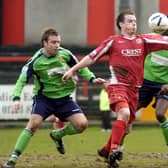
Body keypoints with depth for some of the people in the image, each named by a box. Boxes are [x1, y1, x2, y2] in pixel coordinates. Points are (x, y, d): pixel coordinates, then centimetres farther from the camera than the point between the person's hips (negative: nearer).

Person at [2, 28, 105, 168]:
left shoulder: (65, 54, -9)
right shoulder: (36, 61, -17)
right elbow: (22, 80, -12)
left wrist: (92, 78, -3)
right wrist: (16, 98, -26)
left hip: (64, 98, 3)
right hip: (43, 97, -3)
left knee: (82, 124, -11)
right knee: (33, 123, -24)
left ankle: (57, 135, 20)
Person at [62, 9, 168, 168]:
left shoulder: (143, 41, 7)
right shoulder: (113, 41, -1)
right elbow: (92, 57, 3)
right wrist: (72, 70, 3)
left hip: (134, 89, 5)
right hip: (118, 85, -5)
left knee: (126, 123, 11)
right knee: (124, 113, -28)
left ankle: (107, 150, 32)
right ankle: (114, 151, -26)